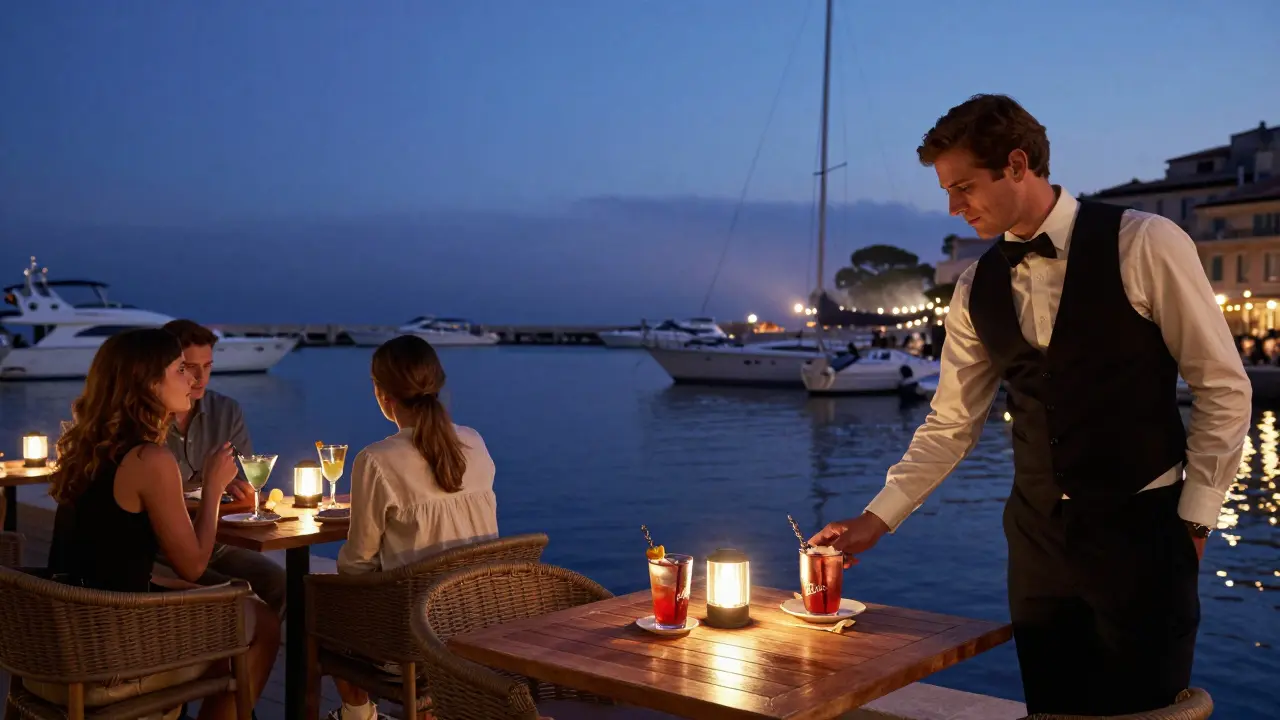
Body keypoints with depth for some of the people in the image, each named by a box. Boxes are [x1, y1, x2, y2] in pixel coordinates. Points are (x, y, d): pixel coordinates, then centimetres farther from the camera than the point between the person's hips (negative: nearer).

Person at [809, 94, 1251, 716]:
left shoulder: (1144, 245, -10)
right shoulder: (977, 289, 4)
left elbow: (1223, 387, -5)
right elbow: (950, 424, 8)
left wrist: (1194, 517, -5)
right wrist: (875, 520, 3)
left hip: (1140, 529, -4)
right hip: (1038, 536, 4)